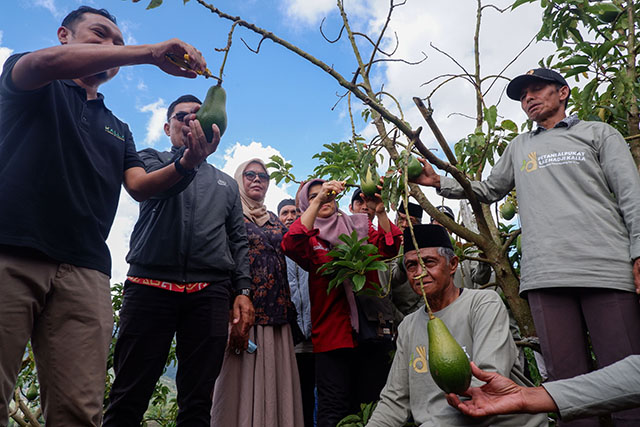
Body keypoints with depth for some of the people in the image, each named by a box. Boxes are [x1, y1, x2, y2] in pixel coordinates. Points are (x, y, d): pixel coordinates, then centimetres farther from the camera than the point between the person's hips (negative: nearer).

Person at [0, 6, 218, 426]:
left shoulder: (118, 128, 28)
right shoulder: (35, 89, 16)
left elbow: (139, 185, 13)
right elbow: (46, 62, -9)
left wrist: (186, 164, -7)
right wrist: (150, 53, -13)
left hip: (86, 271, 4)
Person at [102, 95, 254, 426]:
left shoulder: (226, 184, 24)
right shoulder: (151, 159, 17)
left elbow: (238, 242, 17)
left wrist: (243, 291, 5)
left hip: (210, 292, 2)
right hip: (151, 284, -2)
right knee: (129, 397, -2)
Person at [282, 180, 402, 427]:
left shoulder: (359, 226, 14)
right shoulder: (311, 236, 7)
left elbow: (388, 249, 0)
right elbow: (292, 246, -16)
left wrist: (380, 213, -15)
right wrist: (317, 201, -20)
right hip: (332, 333, -2)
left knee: (370, 404, 7)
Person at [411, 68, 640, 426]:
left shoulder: (598, 133, 16)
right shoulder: (519, 148, 26)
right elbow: (488, 191, 28)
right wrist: (439, 181, 14)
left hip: (608, 270, -2)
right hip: (545, 276, 3)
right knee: (567, 378, 1)